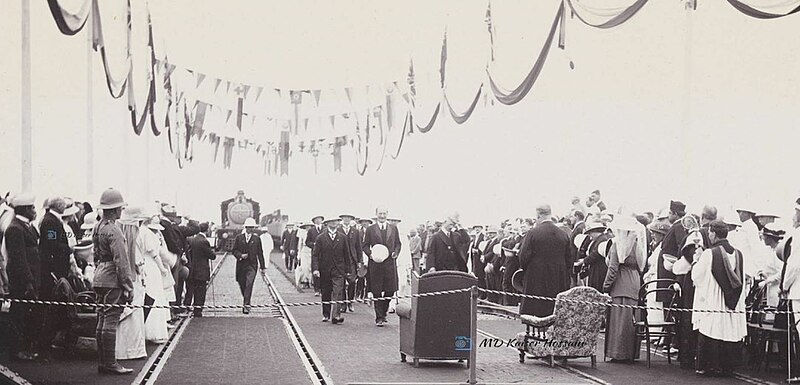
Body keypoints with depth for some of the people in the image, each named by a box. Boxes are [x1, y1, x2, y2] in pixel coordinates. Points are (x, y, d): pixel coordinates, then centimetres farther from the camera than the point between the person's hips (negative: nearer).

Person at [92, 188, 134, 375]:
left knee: (102, 321, 12)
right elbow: (121, 261, -18)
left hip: (100, 277, 10)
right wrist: (128, 287, -15)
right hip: (112, 280, -10)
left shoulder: (99, 227, 13)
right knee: (111, 321, -7)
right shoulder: (113, 231, -16)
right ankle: (110, 363, -4)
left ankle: (102, 362, 17)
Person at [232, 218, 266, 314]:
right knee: (242, 285, 8)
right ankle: (246, 303, 27)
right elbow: (234, 250, 7)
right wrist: (240, 255, -14)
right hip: (241, 265, 2)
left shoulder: (256, 239, 6)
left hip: (252, 266, -2)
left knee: (249, 285, -16)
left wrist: (263, 267, 11)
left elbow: (260, 253, 10)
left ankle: (247, 305, -19)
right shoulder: (239, 238, 7)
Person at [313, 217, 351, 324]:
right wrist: (315, 269, -12)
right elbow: (315, 255, 0)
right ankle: (326, 315, 21)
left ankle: (335, 315, -19)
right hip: (324, 270, 0)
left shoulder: (343, 237, 7)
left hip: (338, 271, 0)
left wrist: (348, 270, 7)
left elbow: (347, 255, 10)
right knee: (325, 294, 8)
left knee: (338, 294, -13)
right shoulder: (321, 238, 3)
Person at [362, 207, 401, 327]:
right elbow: (365, 245, 6)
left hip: (390, 263, 2)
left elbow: (398, 244, 16)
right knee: (377, 292, -1)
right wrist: (370, 254, -11)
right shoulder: (370, 229, 4)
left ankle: (383, 312, 24)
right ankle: (379, 318, 4)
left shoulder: (394, 228, 11)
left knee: (390, 290, 0)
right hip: (375, 264, -2)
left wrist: (396, 253, -3)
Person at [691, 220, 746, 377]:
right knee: (730, 334, 8)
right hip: (734, 304, 4)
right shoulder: (737, 254, 2)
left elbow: (696, 276, -4)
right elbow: (742, 279, 12)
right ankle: (727, 367, 12)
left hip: (712, 302, -4)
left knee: (709, 334, 3)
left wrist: (695, 263, 13)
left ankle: (705, 366, 4)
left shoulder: (708, 253, -13)